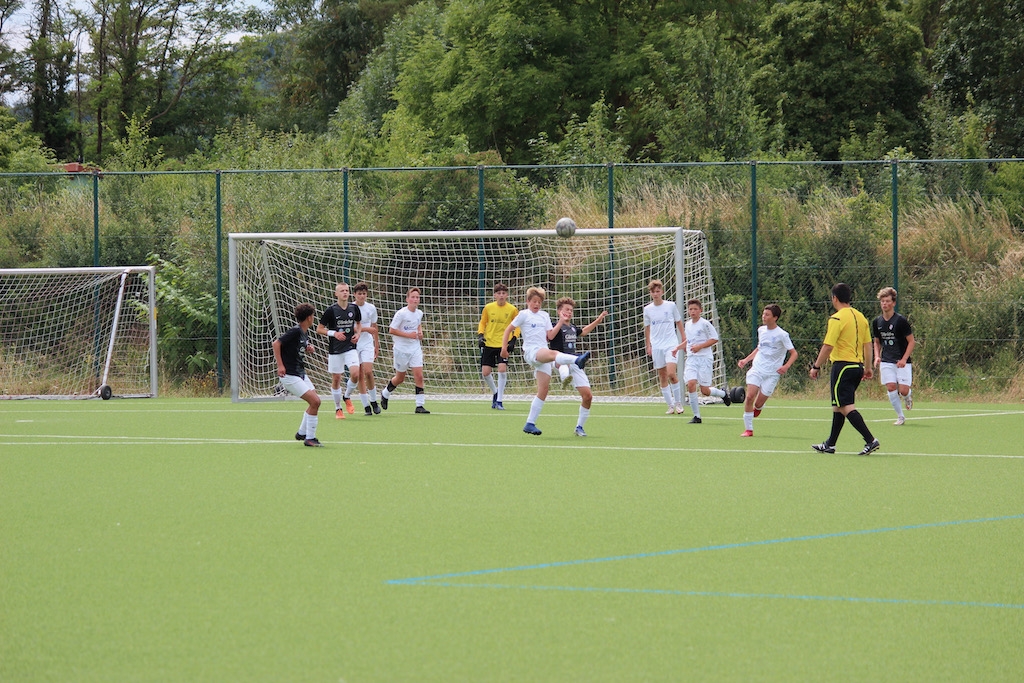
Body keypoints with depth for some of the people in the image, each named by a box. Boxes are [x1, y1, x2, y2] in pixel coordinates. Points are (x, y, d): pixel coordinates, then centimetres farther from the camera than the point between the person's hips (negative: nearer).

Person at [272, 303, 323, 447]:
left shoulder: (305, 333, 10)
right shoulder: (295, 331, -17)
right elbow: (276, 343, -22)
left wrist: (308, 349, 4)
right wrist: (280, 365, -24)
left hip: (301, 374, 10)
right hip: (290, 376, -10)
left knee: (315, 401, 13)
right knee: (314, 401, -15)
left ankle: (302, 433, 27)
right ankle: (309, 438, -7)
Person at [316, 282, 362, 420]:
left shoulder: (354, 308, 2)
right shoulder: (331, 310, -9)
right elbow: (319, 329, -3)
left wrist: (357, 334, 2)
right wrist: (334, 333, -17)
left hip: (350, 348, 2)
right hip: (335, 350, -2)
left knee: (355, 373, -17)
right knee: (336, 379, 3)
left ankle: (347, 397, 11)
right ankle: (338, 409, 20)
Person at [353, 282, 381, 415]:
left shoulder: (371, 308, 6)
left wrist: (377, 346, 16)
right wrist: (366, 329, -18)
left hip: (368, 344, 1)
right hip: (353, 345, -1)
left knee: (368, 372, -15)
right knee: (360, 375, -1)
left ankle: (373, 401, 2)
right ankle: (366, 406, 3)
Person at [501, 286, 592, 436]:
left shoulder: (544, 316, 20)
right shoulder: (524, 314, 6)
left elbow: (550, 336, 15)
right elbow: (509, 329, 7)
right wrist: (504, 347, 0)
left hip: (543, 353, 6)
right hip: (531, 351, -6)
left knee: (544, 390, -2)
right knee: (553, 354, -38)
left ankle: (530, 424, 2)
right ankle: (577, 360, -69)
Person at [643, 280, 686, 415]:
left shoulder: (671, 306, 0)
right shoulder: (647, 309, 6)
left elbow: (679, 322, 10)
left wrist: (684, 339, 7)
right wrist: (648, 346, 13)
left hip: (671, 345, -3)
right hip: (656, 347, 3)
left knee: (671, 373, -17)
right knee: (662, 377, 3)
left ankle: (678, 403, -3)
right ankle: (670, 406, 10)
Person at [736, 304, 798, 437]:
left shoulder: (782, 335, -8)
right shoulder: (761, 330, 9)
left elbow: (793, 353, -6)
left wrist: (786, 366, -22)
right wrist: (746, 360, 18)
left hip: (772, 374, -4)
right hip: (757, 369, 4)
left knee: (758, 403, -4)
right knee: (750, 396, -15)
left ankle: (758, 408, 36)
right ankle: (748, 429, -6)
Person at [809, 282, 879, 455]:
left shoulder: (837, 319, -12)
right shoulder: (860, 317, 10)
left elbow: (828, 346, -16)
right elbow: (867, 344, 13)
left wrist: (816, 367, -8)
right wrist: (867, 368, 21)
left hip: (843, 365, -8)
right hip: (857, 366, 8)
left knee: (847, 407, -9)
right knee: (838, 406, 18)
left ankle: (870, 440, -20)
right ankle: (830, 444, 24)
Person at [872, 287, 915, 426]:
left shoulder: (901, 321, -9)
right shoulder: (877, 322, 6)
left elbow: (911, 341, -6)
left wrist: (904, 359, -16)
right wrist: (877, 357, 0)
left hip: (902, 362, -4)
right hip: (886, 361, 4)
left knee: (903, 390, -12)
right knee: (891, 387, -11)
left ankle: (908, 397, 26)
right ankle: (900, 417, 3)